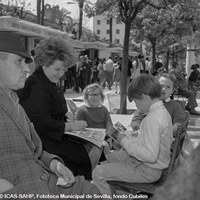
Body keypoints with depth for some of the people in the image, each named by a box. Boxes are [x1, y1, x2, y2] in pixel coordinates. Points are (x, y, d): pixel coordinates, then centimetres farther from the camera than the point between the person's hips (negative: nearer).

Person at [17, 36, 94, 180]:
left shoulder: (50, 83, 16)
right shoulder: (36, 86, -18)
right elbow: (42, 124, -23)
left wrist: (68, 121, 4)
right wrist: (70, 126, -16)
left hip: (55, 135, 10)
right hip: (42, 140, -10)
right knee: (86, 155, -17)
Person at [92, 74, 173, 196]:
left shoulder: (152, 120, -29)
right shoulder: (162, 111, 4)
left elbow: (150, 155, -33)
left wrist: (126, 142, -22)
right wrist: (129, 138, 3)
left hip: (147, 171, -10)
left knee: (98, 173, -12)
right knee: (112, 157, 27)